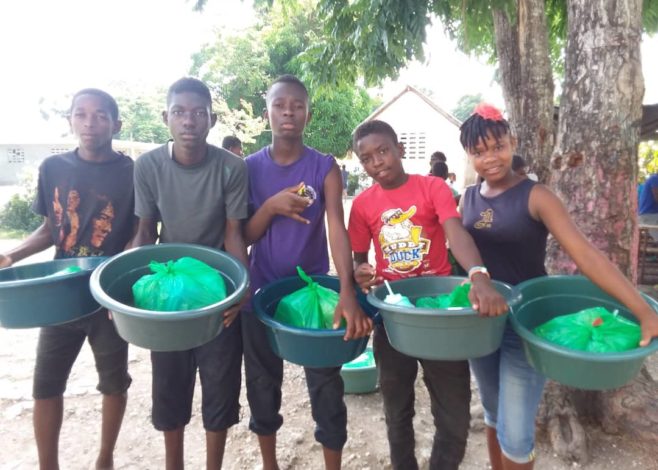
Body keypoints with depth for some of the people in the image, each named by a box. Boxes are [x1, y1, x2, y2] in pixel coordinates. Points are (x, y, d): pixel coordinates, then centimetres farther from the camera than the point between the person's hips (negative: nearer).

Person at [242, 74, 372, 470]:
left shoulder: (325, 167, -5)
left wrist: (348, 293, -31)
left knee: (326, 385, 5)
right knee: (262, 383, 16)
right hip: (262, 291, 2)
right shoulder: (251, 167, 0)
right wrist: (271, 207, -21)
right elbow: (243, 236, -1)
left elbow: (337, 228, -18)